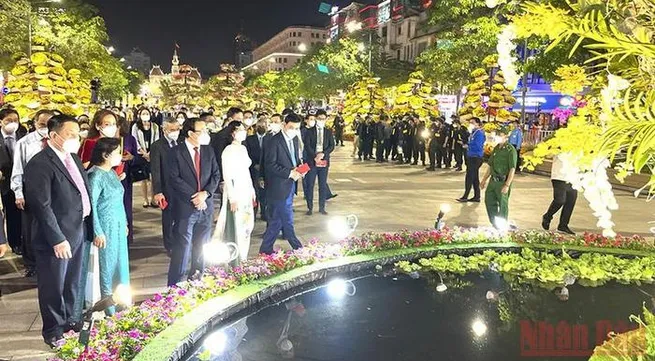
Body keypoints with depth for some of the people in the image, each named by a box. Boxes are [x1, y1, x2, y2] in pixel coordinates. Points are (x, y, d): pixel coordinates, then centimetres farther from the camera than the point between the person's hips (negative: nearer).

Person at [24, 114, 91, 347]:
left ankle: (70, 319, 41)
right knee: (53, 287, 10)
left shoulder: (73, 158, 9)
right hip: (57, 238, -8)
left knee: (74, 284, 22)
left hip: (79, 232, 8)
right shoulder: (40, 164, -18)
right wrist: (57, 239, -22)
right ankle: (54, 332, 28)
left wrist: (88, 228, 10)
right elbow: (41, 206, -22)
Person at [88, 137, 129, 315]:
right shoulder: (96, 176, -15)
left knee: (121, 264, 12)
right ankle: (110, 311, 18)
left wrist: (125, 223, 16)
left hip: (119, 225, 7)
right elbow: (91, 205, -14)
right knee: (108, 267, 4)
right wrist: (98, 232, -13)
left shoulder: (112, 173, 7)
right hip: (107, 227, -7)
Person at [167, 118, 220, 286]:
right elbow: (175, 179, -12)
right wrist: (194, 196, -15)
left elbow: (216, 175, 5)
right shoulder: (176, 152, -6)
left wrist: (205, 193, -10)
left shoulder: (208, 150, 8)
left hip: (205, 205, 5)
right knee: (182, 246, -1)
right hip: (185, 207, -5)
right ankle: (175, 285, 10)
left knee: (201, 247, 12)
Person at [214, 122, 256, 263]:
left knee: (246, 225, 13)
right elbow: (227, 176, -17)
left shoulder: (243, 148, 10)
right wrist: (232, 198, -19)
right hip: (235, 192, -8)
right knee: (236, 226, -1)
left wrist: (252, 191, 15)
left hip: (246, 192, 8)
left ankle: (242, 257, 28)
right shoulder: (229, 150, -14)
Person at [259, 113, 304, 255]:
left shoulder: (295, 139, 11)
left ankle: (266, 249, 23)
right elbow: (270, 165, -17)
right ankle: (297, 247, 12)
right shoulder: (274, 141, -14)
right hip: (279, 186, -8)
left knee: (277, 219, 13)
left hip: (289, 185, 8)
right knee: (287, 221, 0)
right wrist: (289, 173, -20)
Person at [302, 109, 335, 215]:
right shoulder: (309, 132, 3)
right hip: (312, 161, -2)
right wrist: (315, 156, -16)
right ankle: (310, 208, 10)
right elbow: (307, 146, -5)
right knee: (310, 185, 1)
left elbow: (332, 146, 2)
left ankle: (322, 207, 15)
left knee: (323, 185, 6)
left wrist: (323, 154, -14)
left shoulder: (328, 132, 11)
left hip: (324, 162, 2)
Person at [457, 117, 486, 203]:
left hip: (475, 158, -10)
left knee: (470, 177, -6)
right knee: (474, 177, 12)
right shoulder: (473, 132, 13)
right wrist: (467, 145, 2)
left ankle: (465, 196, 0)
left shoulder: (479, 133, -16)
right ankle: (476, 196, 18)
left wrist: (468, 146, -12)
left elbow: (477, 146, -23)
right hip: (471, 157, 10)